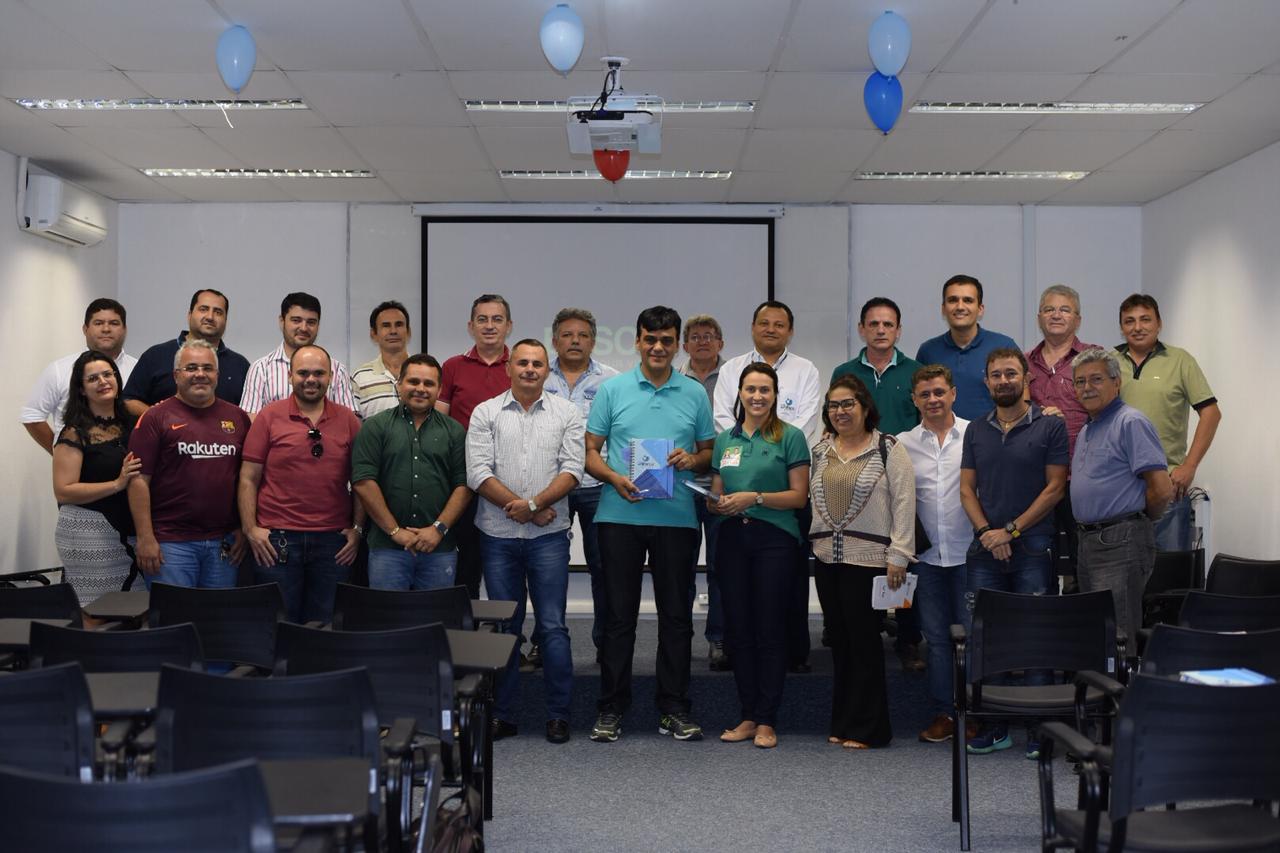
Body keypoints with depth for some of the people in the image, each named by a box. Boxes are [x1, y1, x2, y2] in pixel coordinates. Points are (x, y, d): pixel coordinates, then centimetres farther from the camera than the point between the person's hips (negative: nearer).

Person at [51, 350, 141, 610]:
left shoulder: (129, 423, 11)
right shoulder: (75, 433, -5)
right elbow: (63, 491, -11)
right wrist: (117, 484, -17)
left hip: (125, 532, 5)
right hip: (87, 532, -5)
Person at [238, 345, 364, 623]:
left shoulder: (348, 421, 7)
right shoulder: (269, 417, 2)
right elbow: (249, 479, 1)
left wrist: (357, 529, 3)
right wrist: (250, 529, -6)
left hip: (333, 541, 2)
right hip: (276, 540, -2)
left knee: (325, 626, 9)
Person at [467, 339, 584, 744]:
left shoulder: (566, 413, 7)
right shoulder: (485, 414, 5)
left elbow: (571, 469, -2)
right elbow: (478, 473, -4)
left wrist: (533, 502, -15)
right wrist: (527, 509, -10)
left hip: (549, 536, 0)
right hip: (498, 536, 1)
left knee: (553, 626, -1)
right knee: (504, 626, 7)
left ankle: (558, 714, 8)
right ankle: (503, 715, 15)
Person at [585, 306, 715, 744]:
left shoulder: (695, 394, 9)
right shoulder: (612, 389, 5)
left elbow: (710, 451, 14)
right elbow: (590, 450, 5)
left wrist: (692, 459, -9)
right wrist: (615, 478, -14)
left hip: (676, 518, 1)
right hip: (620, 516, -1)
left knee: (676, 616, 6)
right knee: (619, 615, 4)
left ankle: (674, 709, 15)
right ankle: (611, 708, 12)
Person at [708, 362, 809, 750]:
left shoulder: (790, 437, -1)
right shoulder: (725, 439, 14)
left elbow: (799, 495, -6)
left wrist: (755, 497, -17)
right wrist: (718, 504, -5)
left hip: (774, 538, -5)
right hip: (733, 539, 5)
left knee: (769, 629, -2)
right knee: (738, 628, 5)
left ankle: (767, 721, 5)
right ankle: (748, 716, 16)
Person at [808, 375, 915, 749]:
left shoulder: (888, 449, -3)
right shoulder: (820, 451, 13)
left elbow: (903, 503, -7)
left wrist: (897, 557, -11)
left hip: (868, 559, -5)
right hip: (827, 558, 6)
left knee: (864, 640, -3)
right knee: (840, 640, 10)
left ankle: (866, 728, 6)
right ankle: (843, 723, 18)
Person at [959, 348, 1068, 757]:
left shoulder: (1050, 427, 0)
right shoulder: (976, 431, 13)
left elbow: (1055, 486, -5)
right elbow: (967, 488, 10)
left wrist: (1011, 530, -10)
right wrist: (986, 532, -6)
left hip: (1033, 548, -3)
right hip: (985, 551, 4)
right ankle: (993, 726, 13)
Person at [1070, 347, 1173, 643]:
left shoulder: (1131, 422, -11)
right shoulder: (1085, 432, 19)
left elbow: (1162, 489, -17)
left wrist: (1136, 518, -2)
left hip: (1121, 543, -9)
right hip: (1089, 541, 9)